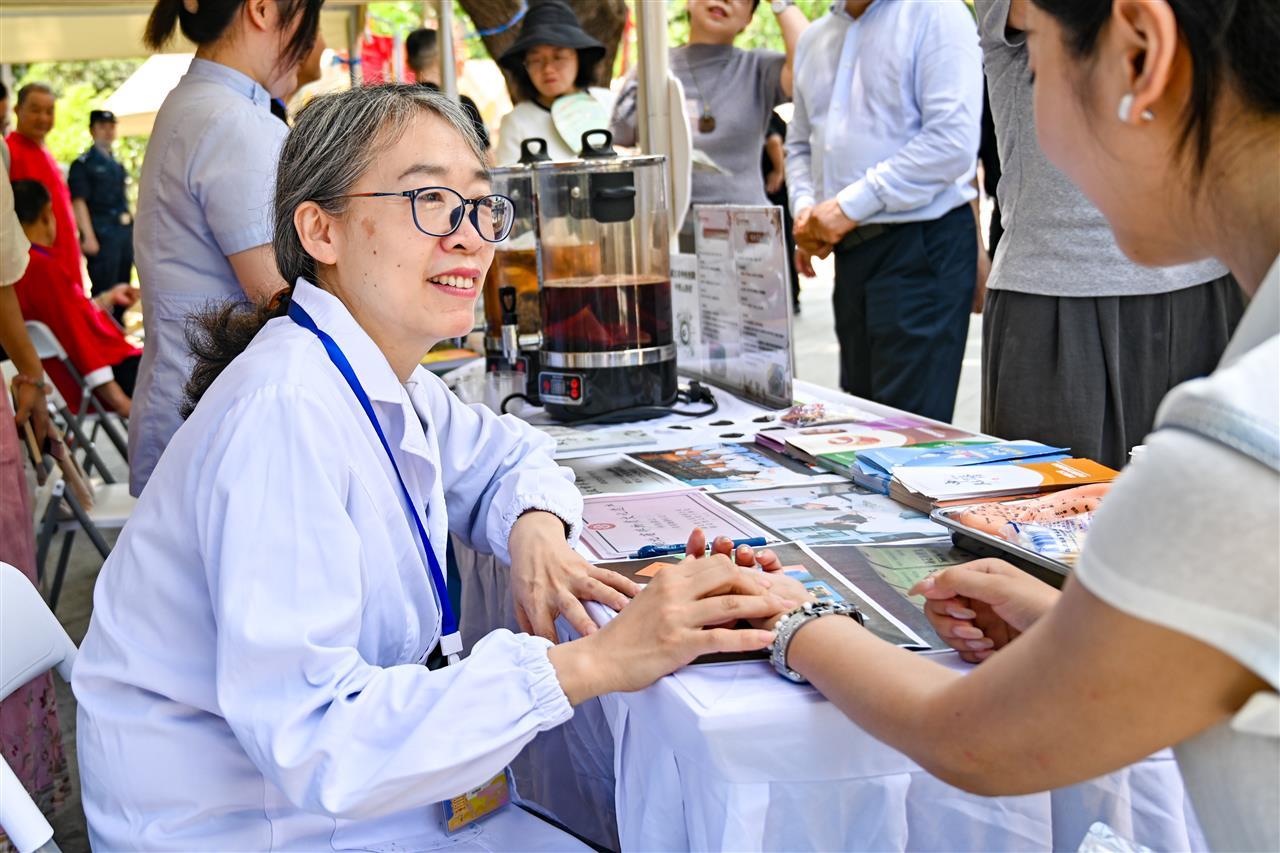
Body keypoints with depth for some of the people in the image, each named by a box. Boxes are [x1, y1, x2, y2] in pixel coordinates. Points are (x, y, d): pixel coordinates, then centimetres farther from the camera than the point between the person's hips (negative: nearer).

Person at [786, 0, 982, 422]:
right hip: (849, 250, 7)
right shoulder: (814, 39, 16)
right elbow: (800, 143, 25)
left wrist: (849, 206, -15)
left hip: (922, 245, -7)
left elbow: (953, 139, -18)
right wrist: (804, 209, 3)